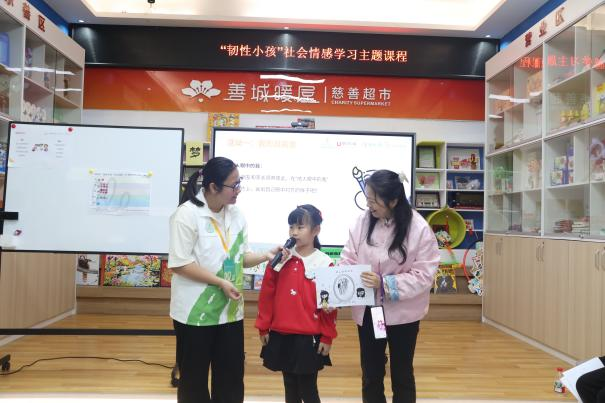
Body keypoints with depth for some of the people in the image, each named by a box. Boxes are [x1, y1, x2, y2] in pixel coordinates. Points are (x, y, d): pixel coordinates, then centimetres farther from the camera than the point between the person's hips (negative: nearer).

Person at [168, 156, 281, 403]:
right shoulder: (187, 214, -15)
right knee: (194, 377, 11)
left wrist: (267, 256, -6)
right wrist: (221, 282, -20)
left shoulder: (236, 215, 4)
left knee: (231, 376, 14)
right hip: (196, 312, -5)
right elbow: (179, 264, -18)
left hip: (230, 311, 6)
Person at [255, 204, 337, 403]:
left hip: (309, 337, -3)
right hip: (280, 336, 4)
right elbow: (266, 295, 4)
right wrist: (263, 327, 5)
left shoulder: (325, 264, -7)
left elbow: (329, 305, -4)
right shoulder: (280, 258, 1)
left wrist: (327, 337, -3)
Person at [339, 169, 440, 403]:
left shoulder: (419, 229, -17)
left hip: (402, 313, -3)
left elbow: (424, 275, -16)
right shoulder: (363, 221, -8)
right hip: (367, 311, 3)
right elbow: (348, 260, -6)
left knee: (402, 375, 17)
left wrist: (385, 284, -26)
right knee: (370, 375, 17)